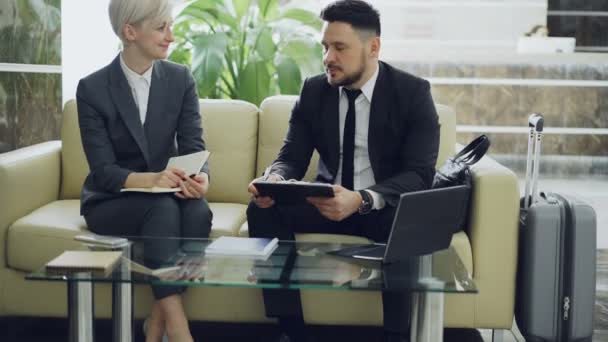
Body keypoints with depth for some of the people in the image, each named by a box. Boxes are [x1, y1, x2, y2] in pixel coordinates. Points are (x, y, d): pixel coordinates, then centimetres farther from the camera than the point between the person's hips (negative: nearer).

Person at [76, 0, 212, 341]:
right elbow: (103, 170, -15)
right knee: (162, 209, -35)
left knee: (198, 211, -31)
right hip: (110, 202, -3)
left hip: (167, 197, 3)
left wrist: (201, 177, -32)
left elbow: (193, 146, -7)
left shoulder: (181, 79, -1)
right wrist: (151, 179, -35)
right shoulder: (92, 89, -11)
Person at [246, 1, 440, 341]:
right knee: (263, 209, -21)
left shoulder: (413, 92, -11)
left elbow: (420, 174, -20)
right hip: (331, 201, 4)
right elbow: (292, 158, 0)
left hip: (386, 207, -4)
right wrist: (274, 180, -27)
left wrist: (361, 200, -37)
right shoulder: (314, 90, 0)